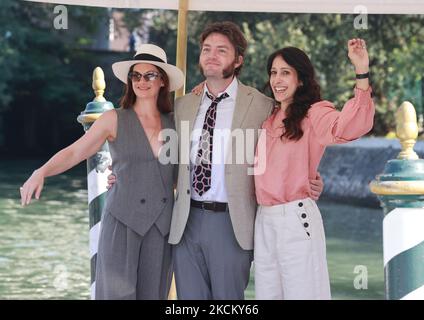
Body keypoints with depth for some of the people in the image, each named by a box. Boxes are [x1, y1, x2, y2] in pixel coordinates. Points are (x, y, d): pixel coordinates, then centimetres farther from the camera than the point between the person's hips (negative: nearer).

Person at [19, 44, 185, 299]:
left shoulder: (174, 123, 8)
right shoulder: (114, 120, 0)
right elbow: (74, 152, -7)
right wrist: (42, 172, -25)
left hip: (162, 226, 3)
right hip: (123, 222, -3)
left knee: (153, 292, 4)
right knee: (118, 292, -7)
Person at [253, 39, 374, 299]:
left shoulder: (314, 114, -9)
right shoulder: (269, 119, 15)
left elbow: (349, 128, -28)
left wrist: (362, 73, -40)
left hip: (296, 219, -7)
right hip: (263, 220, 7)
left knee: (301, 293, -2)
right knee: (267, 293, 13)